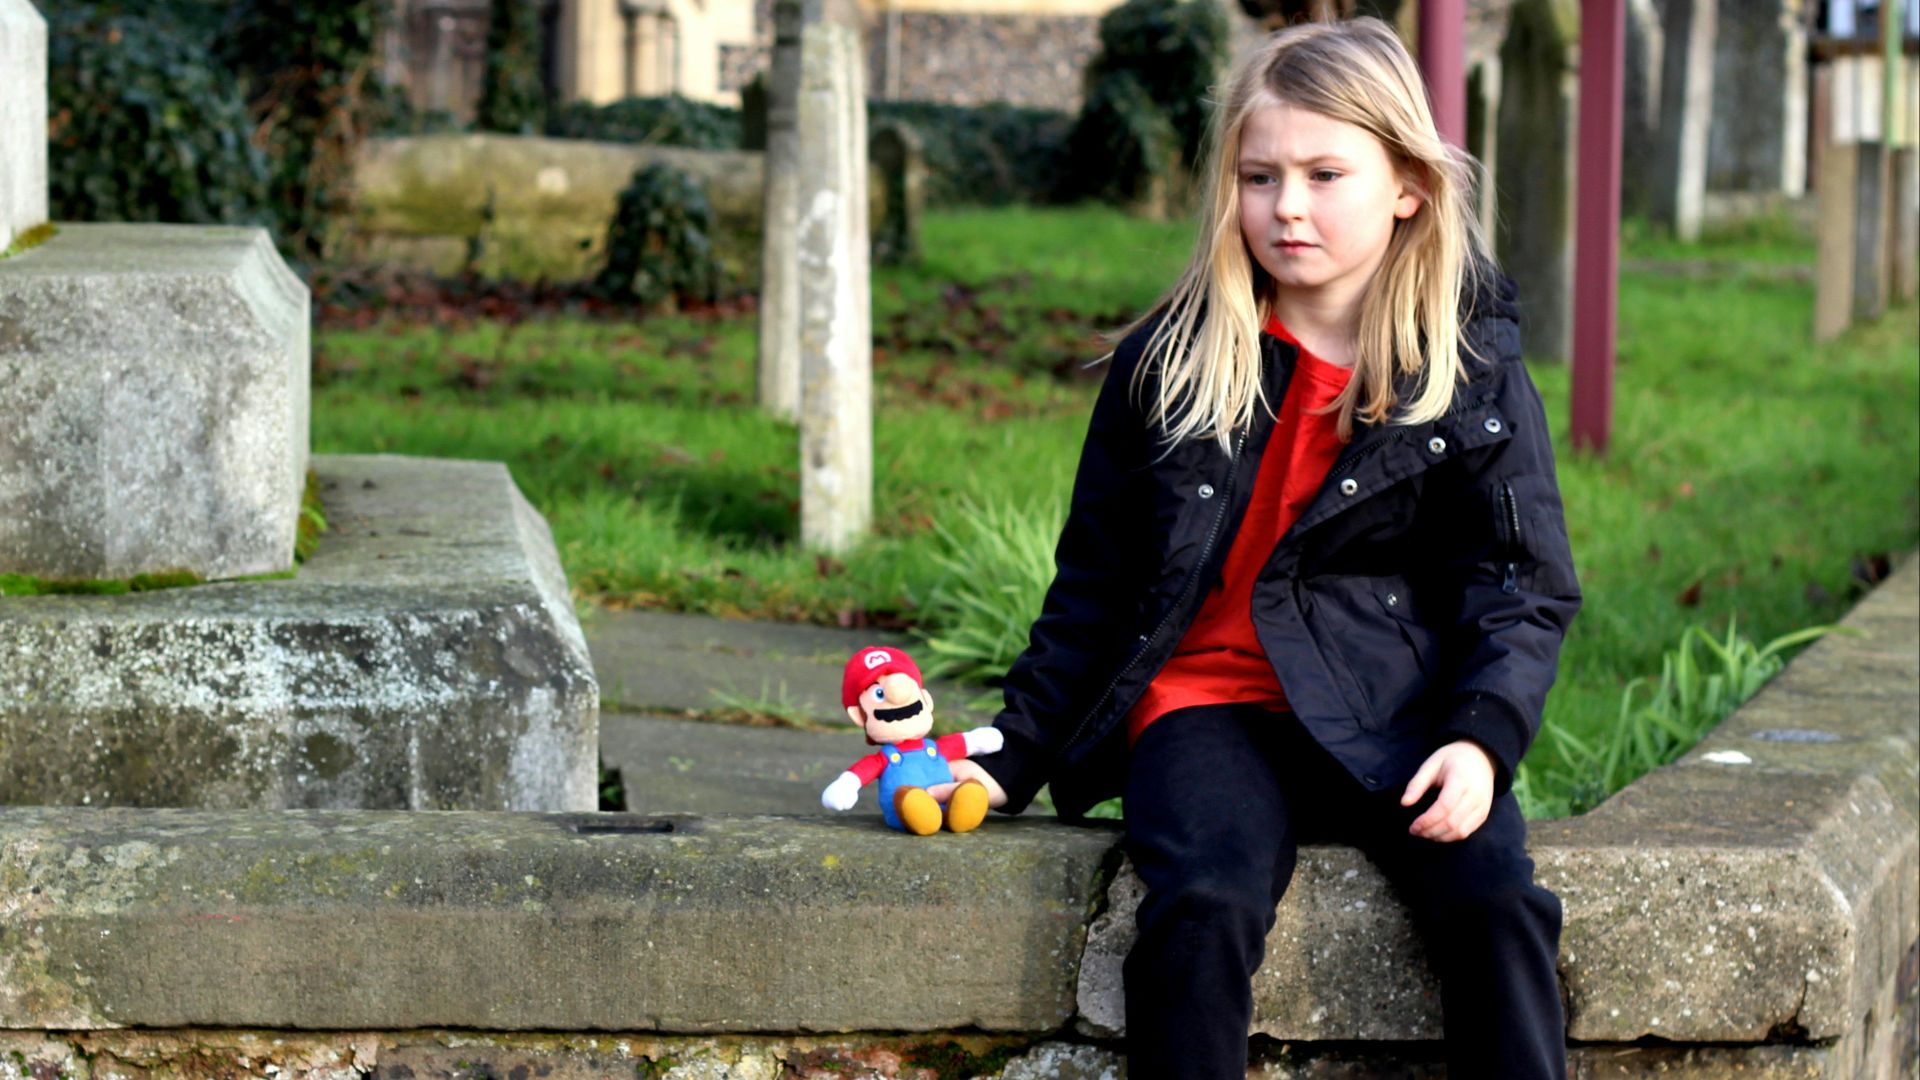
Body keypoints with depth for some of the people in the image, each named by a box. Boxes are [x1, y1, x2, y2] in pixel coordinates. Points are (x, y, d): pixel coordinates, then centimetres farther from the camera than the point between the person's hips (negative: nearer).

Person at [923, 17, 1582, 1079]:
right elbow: (1095, 580, 13)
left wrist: (1482, 737, -15)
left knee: (1498, 905, -26)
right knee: (1201, 909, -30)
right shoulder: (1167, 363, 6)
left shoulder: (1472, 367, 3)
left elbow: (1525, 580, 2)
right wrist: (1014, 757, 9)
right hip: (1208, 701, 0)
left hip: (1389, 713, 0)